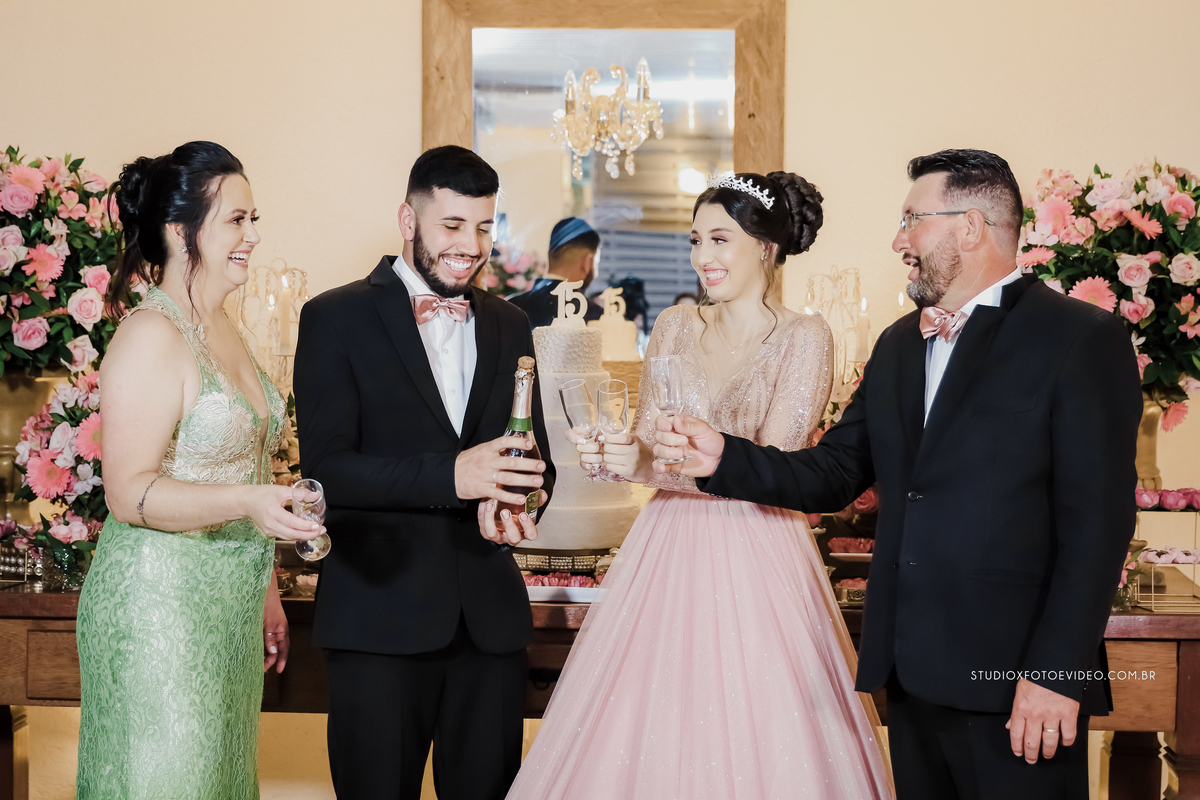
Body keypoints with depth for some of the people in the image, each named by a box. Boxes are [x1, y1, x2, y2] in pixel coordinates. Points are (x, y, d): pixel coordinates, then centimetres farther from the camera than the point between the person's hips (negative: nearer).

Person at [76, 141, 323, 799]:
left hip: (228, 607, 9)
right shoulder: (151, 337, -15)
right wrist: (247, 502, -33)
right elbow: (129, 492, -20)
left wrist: (265, 592, 21)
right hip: (160, 604, -9)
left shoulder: (222, 330, 13)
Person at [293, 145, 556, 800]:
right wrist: (449, 476, -26)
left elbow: (536, 459, 13)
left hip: (492, 617, 4)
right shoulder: (335, 320, -3)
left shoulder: (509, 327, 13)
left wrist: (513, 501, -12)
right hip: (379, 619, -4)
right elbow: (325, 469, -12)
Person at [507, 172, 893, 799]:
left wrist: (649, 465, -26)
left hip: (757, 556, -4)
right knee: (643, 733, 4)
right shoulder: (676, 326, 9)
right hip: (669, 551, 4)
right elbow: (646, 442, 9)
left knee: (755, 738, -2)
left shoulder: (803, 338, -6)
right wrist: (615, 455, -15)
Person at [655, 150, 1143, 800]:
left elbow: (1096, 521, -12)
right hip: (911, 672, 7)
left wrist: (1056, 673, -17)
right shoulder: (897, 345, 16)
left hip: (1013, 678, -6)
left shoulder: (1083, 339, -7)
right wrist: (725, 459, -1)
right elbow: (833, 475, 15)